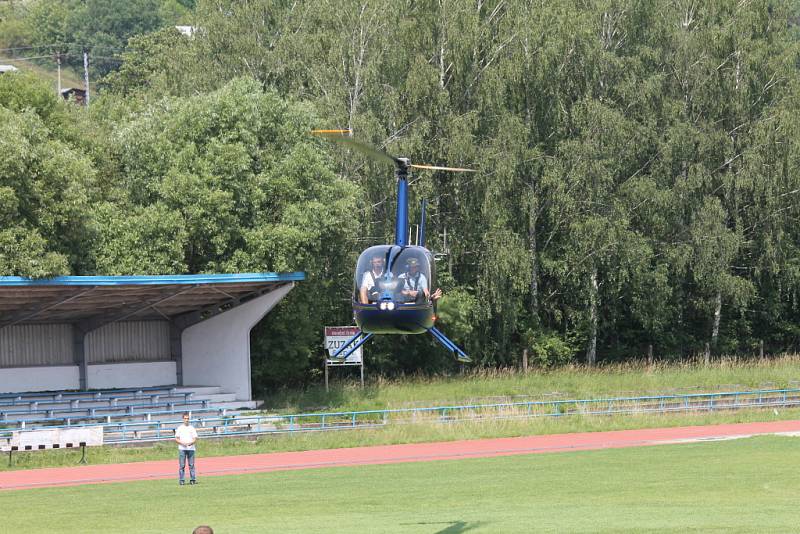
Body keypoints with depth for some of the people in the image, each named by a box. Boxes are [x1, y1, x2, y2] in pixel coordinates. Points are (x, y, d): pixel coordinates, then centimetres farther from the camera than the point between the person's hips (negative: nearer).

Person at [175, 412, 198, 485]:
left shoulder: (192, 428, 11)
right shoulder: (179, 428, 9)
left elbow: (195, 438, 8)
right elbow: (176, 439, 6)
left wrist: (191, 443, -13)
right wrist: (182, 443, -13)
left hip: (191, 448, 1)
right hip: (182, 448, -1)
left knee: (191, 465, -1)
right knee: (182, 465, -5)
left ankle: (192, 479, 2)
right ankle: (181, 480, -4)